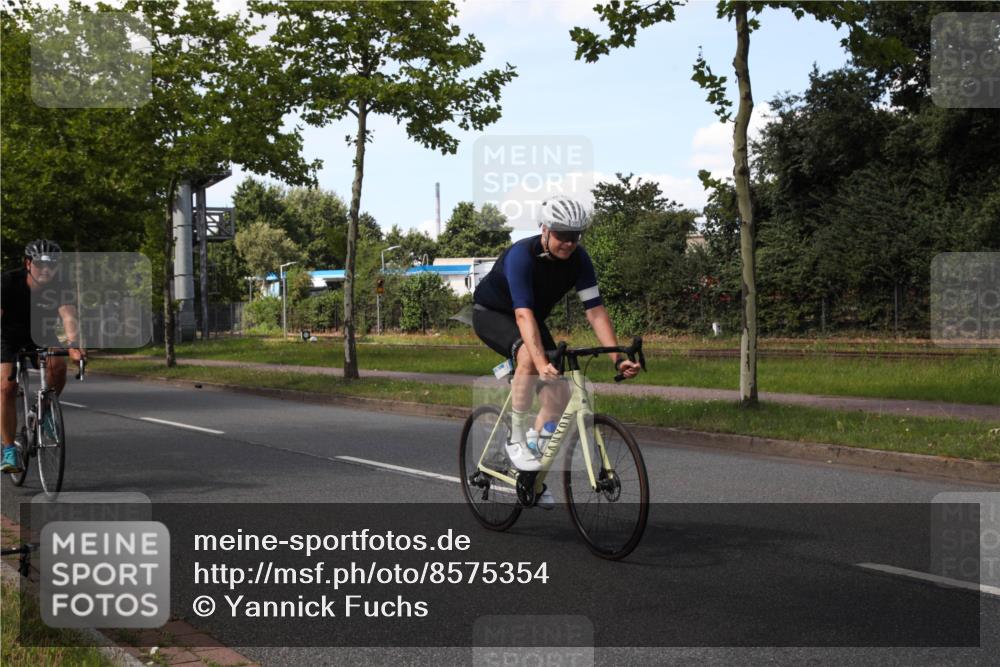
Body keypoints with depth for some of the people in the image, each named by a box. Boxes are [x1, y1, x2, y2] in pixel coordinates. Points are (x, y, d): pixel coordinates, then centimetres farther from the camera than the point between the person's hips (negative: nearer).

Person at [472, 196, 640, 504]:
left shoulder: (578, 259, -18)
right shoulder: (521, 255, -34)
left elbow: (595, 310, -21)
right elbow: (523, 314, -44)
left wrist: (618, 357, -31)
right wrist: (542, 362, -56)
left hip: (532, 318, 6)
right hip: (491, 314, -6)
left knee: (558, 395, -9)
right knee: (529, 356, -37)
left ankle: (533, 473, 7)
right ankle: (516, 441, -22)